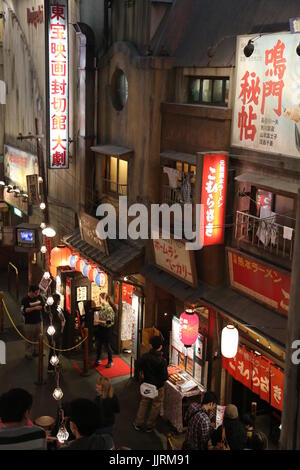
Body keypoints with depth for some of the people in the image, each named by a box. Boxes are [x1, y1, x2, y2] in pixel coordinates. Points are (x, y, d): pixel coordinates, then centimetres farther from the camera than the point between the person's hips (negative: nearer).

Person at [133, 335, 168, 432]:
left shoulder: (145, 356, -12)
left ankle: (138, 424, 29)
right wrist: (167, 376, -2)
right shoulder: (162, 361, -26)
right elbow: (165, 377, -23)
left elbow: (138, 368, 0)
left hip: (146, 385, 4)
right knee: (155, 406, 15)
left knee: (144, 403, 22)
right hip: (158, 387, -4)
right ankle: (149, 426, 26)